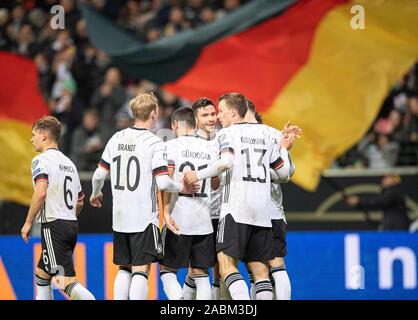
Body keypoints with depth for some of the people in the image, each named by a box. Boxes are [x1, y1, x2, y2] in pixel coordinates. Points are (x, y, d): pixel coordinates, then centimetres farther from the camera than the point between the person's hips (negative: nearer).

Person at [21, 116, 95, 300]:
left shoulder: (41, 160, -6)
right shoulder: (69, 163, 19)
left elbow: (41, 193, -21)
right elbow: (79, 202, 22)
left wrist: (28, 222, -12)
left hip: (53, 226, -9)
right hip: (72, 225, 9)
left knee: (66, 281, -14)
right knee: (41, 273, 21)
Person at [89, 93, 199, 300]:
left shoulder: (116, 139, 6)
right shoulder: (154, 143, -10)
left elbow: (99, 175, 9)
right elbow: (163, 183, -16)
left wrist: (96, 194, 28)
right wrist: (182, 189, 2)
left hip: (120, 217, 5)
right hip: (144, 217, -5)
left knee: (124, 269, 15)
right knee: (141, 270, -4)